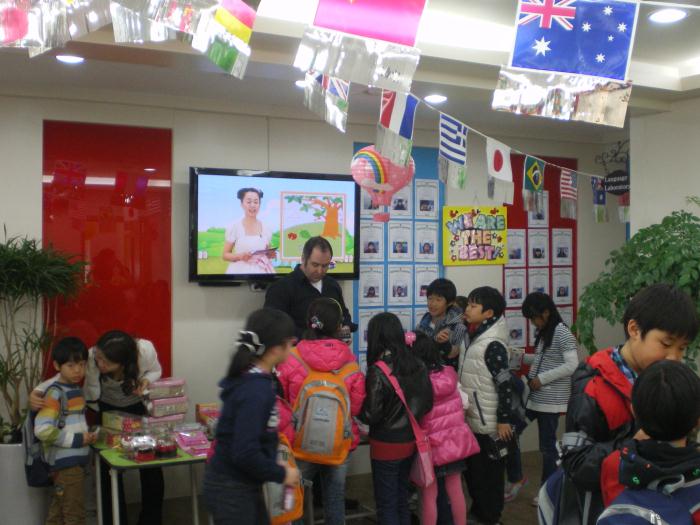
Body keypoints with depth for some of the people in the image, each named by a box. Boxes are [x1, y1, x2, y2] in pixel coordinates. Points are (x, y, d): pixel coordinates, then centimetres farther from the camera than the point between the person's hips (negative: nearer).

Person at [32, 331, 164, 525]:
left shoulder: (146, 350, -34)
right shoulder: (91, 358, -36)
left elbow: (155, 370, -11)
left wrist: (146, 380, -32)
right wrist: (38, 391, -38)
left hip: (139, 406, 0)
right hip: (108, 409, 0)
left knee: (151, 464, 0)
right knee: (110, 467, -4)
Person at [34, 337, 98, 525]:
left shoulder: (76, 389, 11)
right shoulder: (56, 393, -15)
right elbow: (42, 430, -25)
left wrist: (88, 435, 6)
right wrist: (76, 440, -20)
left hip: (77, 460, 8)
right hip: (66, 462, -8)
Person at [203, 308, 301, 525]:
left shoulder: (253, 379, 2)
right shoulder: (255, 389, -25)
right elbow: (245, 453, -28)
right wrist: (281, 474, -15)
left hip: (242, 486, 9)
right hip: (231, 489, -9)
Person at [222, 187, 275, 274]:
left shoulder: (266, 229, 3)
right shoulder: (234, 228, -6)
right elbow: (225, 255, -1)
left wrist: (270, 254, -6)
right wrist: (239, 256, -17)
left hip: (262, 270, 3)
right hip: (241, 271, -3)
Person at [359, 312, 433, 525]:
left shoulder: (378, 371, -21)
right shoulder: (418, 365, -4)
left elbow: (371, 415, -18)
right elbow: (427, 403, 2)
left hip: (386, 445, -6)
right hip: (410, 441, 6)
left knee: (386, 505, 8)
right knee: (402, 499, 21)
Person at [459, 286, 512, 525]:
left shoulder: (492, 344, -19)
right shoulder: (476, 338, 9)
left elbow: (504, 384, -21)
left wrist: (504, 420, -19)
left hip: (488, 424, -9)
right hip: (473, 420, 9)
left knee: (489, 473, 4)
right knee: (473, 470, 18)